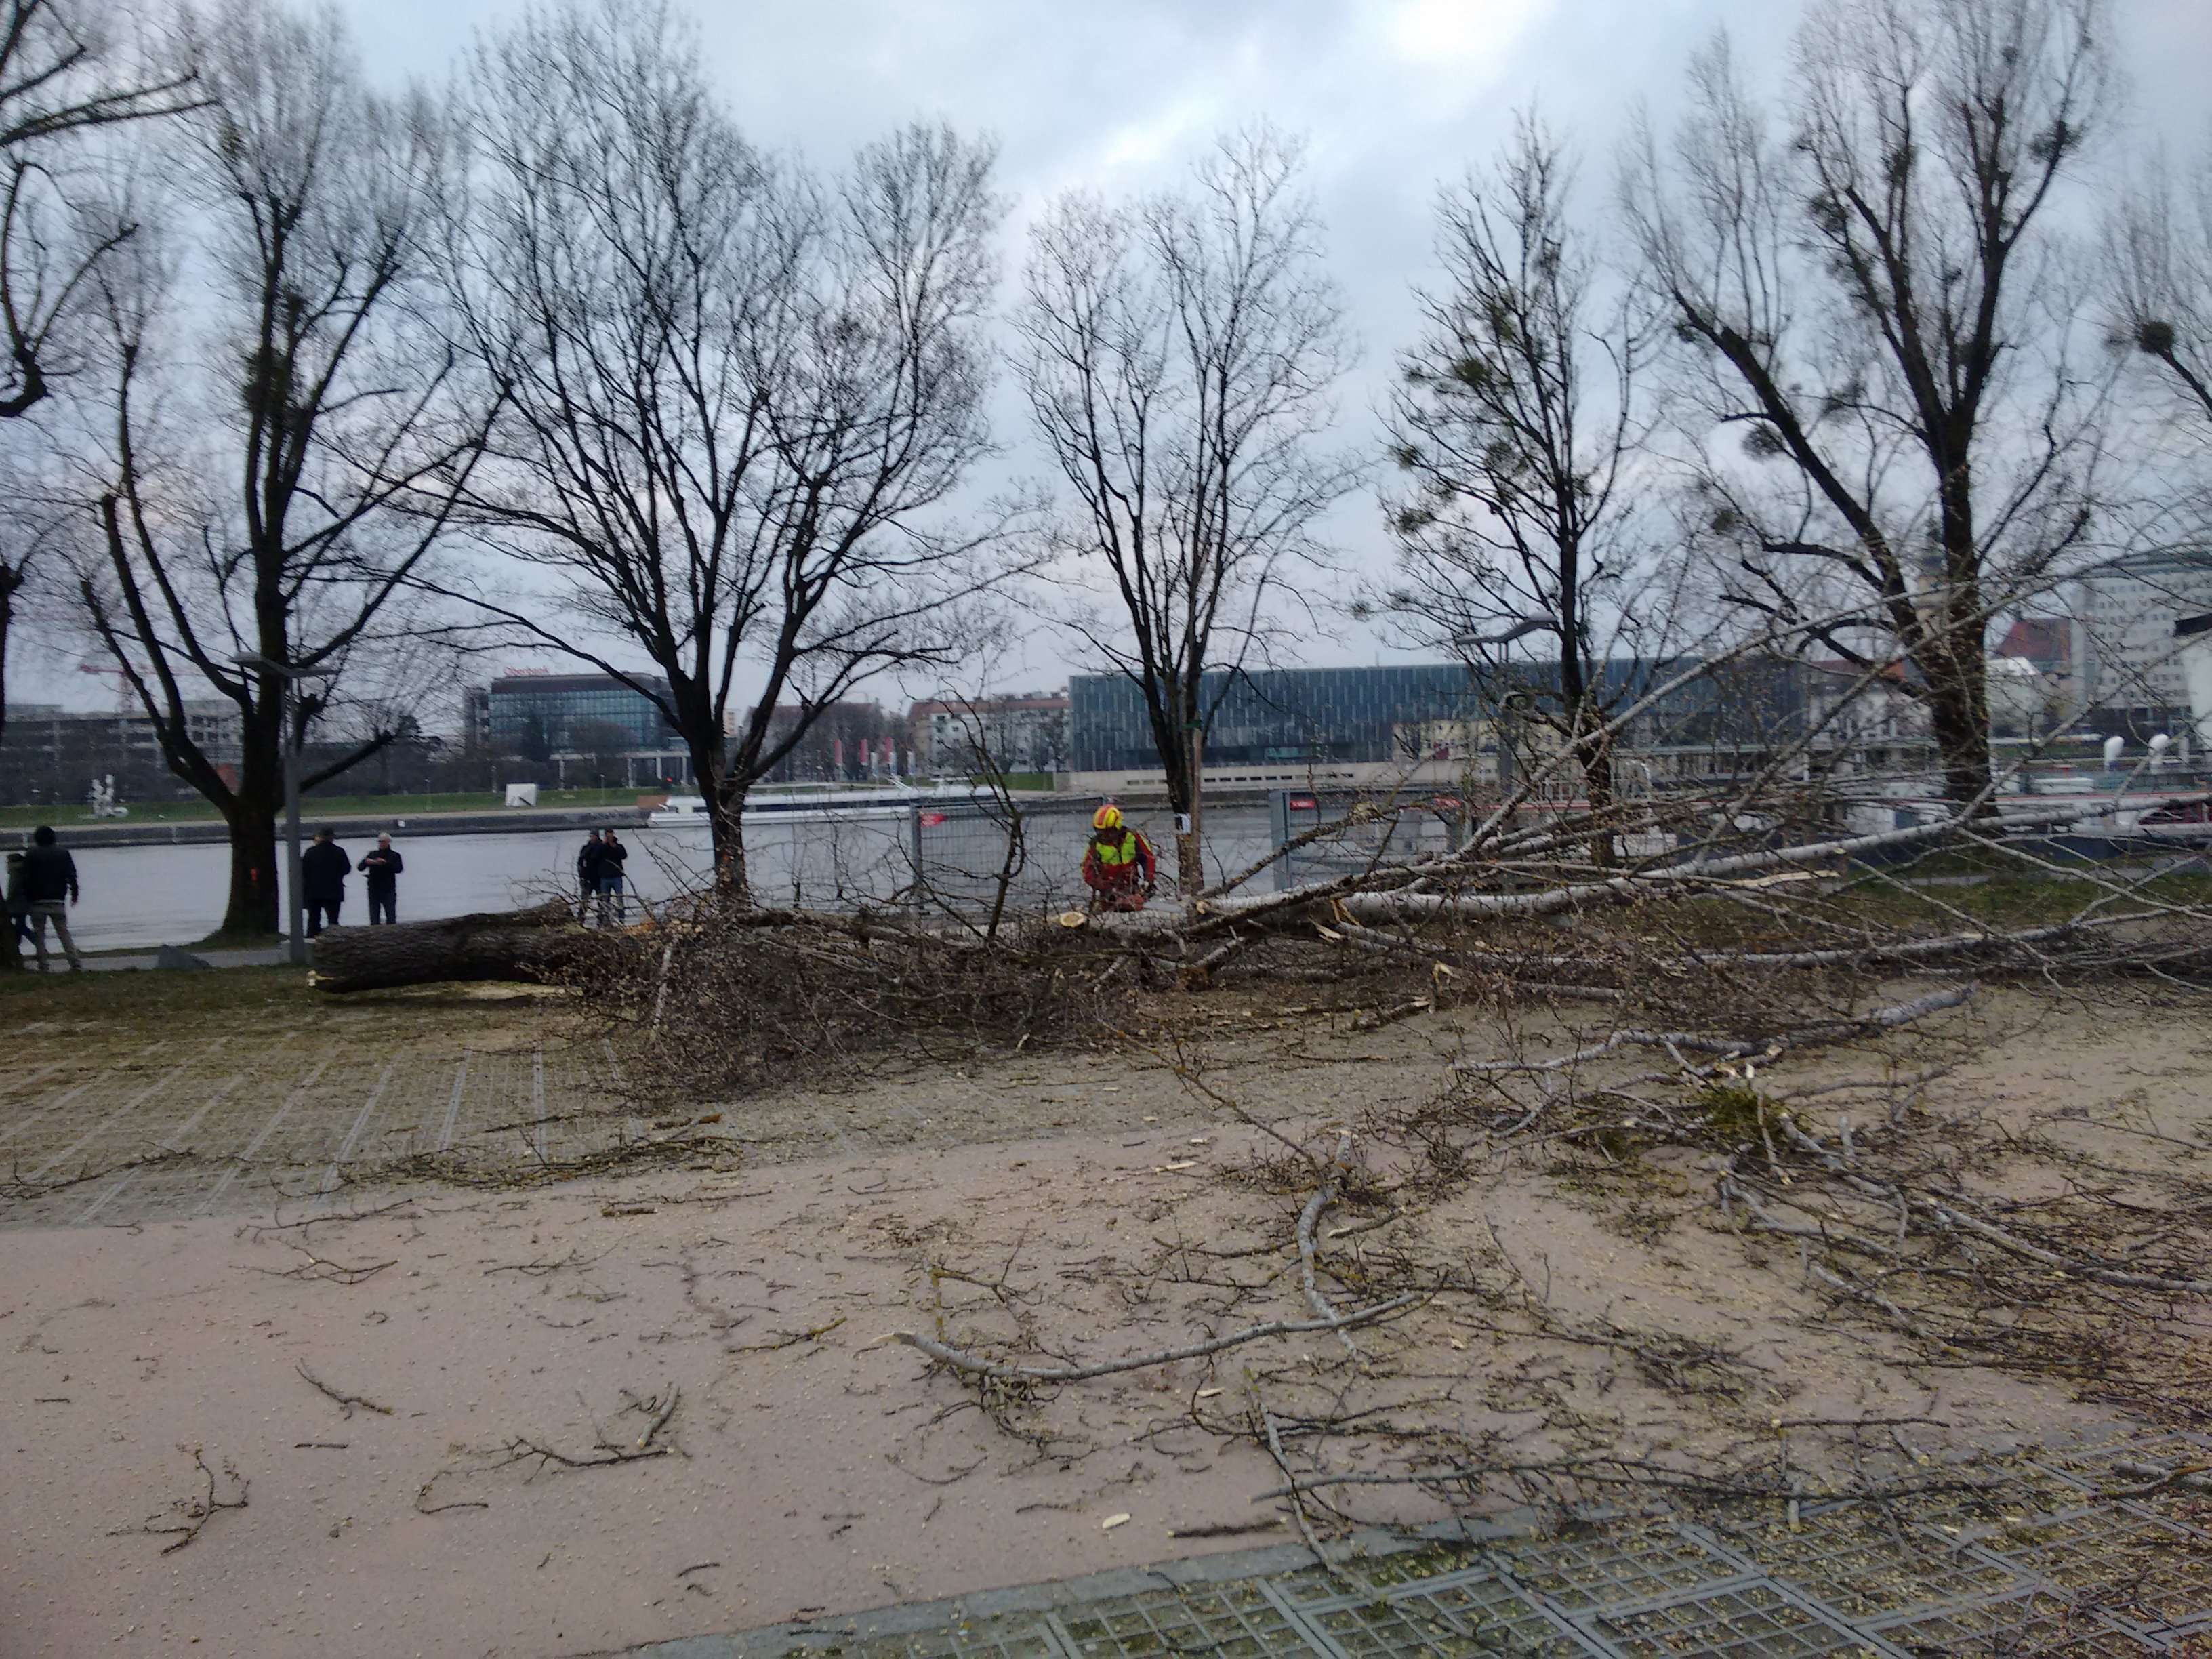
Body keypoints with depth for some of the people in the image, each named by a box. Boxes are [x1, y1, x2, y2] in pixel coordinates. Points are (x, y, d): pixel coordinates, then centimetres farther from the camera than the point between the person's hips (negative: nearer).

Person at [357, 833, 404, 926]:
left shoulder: (395, 856, 5)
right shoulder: (372, 855, 13)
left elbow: (399, 869, -12)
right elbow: (360, 868, 7)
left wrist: (386, 863, -25)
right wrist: (366, 862, -15)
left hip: (388, 891, -3)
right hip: (374, 890, 3)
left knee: (391, 917, -2)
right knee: (374, 916, 3)